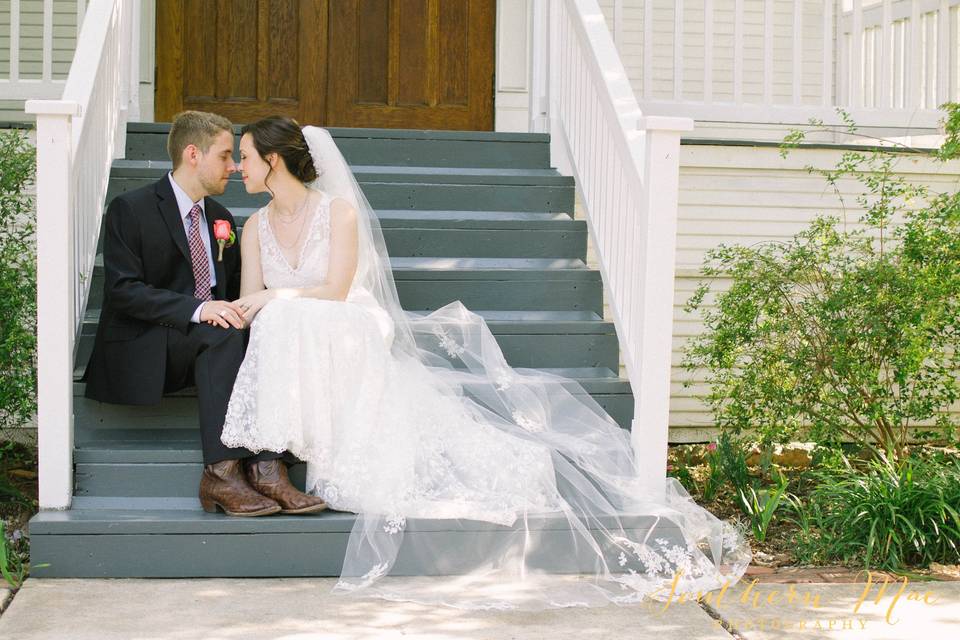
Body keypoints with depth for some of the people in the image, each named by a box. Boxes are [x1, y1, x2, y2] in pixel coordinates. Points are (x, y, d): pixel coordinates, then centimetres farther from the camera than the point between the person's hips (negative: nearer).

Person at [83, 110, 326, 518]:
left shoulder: (219, 217, 17)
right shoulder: (130, 209, -5)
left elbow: (234, 288, 22)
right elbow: (122, 290, -15)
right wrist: (196, 309, -29)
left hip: (205, 341, 6)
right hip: (143, 352, -6)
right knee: (222, 334, -34)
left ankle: (266, 470, -36)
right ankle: (222, 472, -37)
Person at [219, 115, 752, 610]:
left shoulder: (338, 210, -2)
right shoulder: (256, 227, 12)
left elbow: (335, 291, -13)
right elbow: (249, 307, 8)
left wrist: (273, 297, -16)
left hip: (353, 357, -2)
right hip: (294, 374, 2)